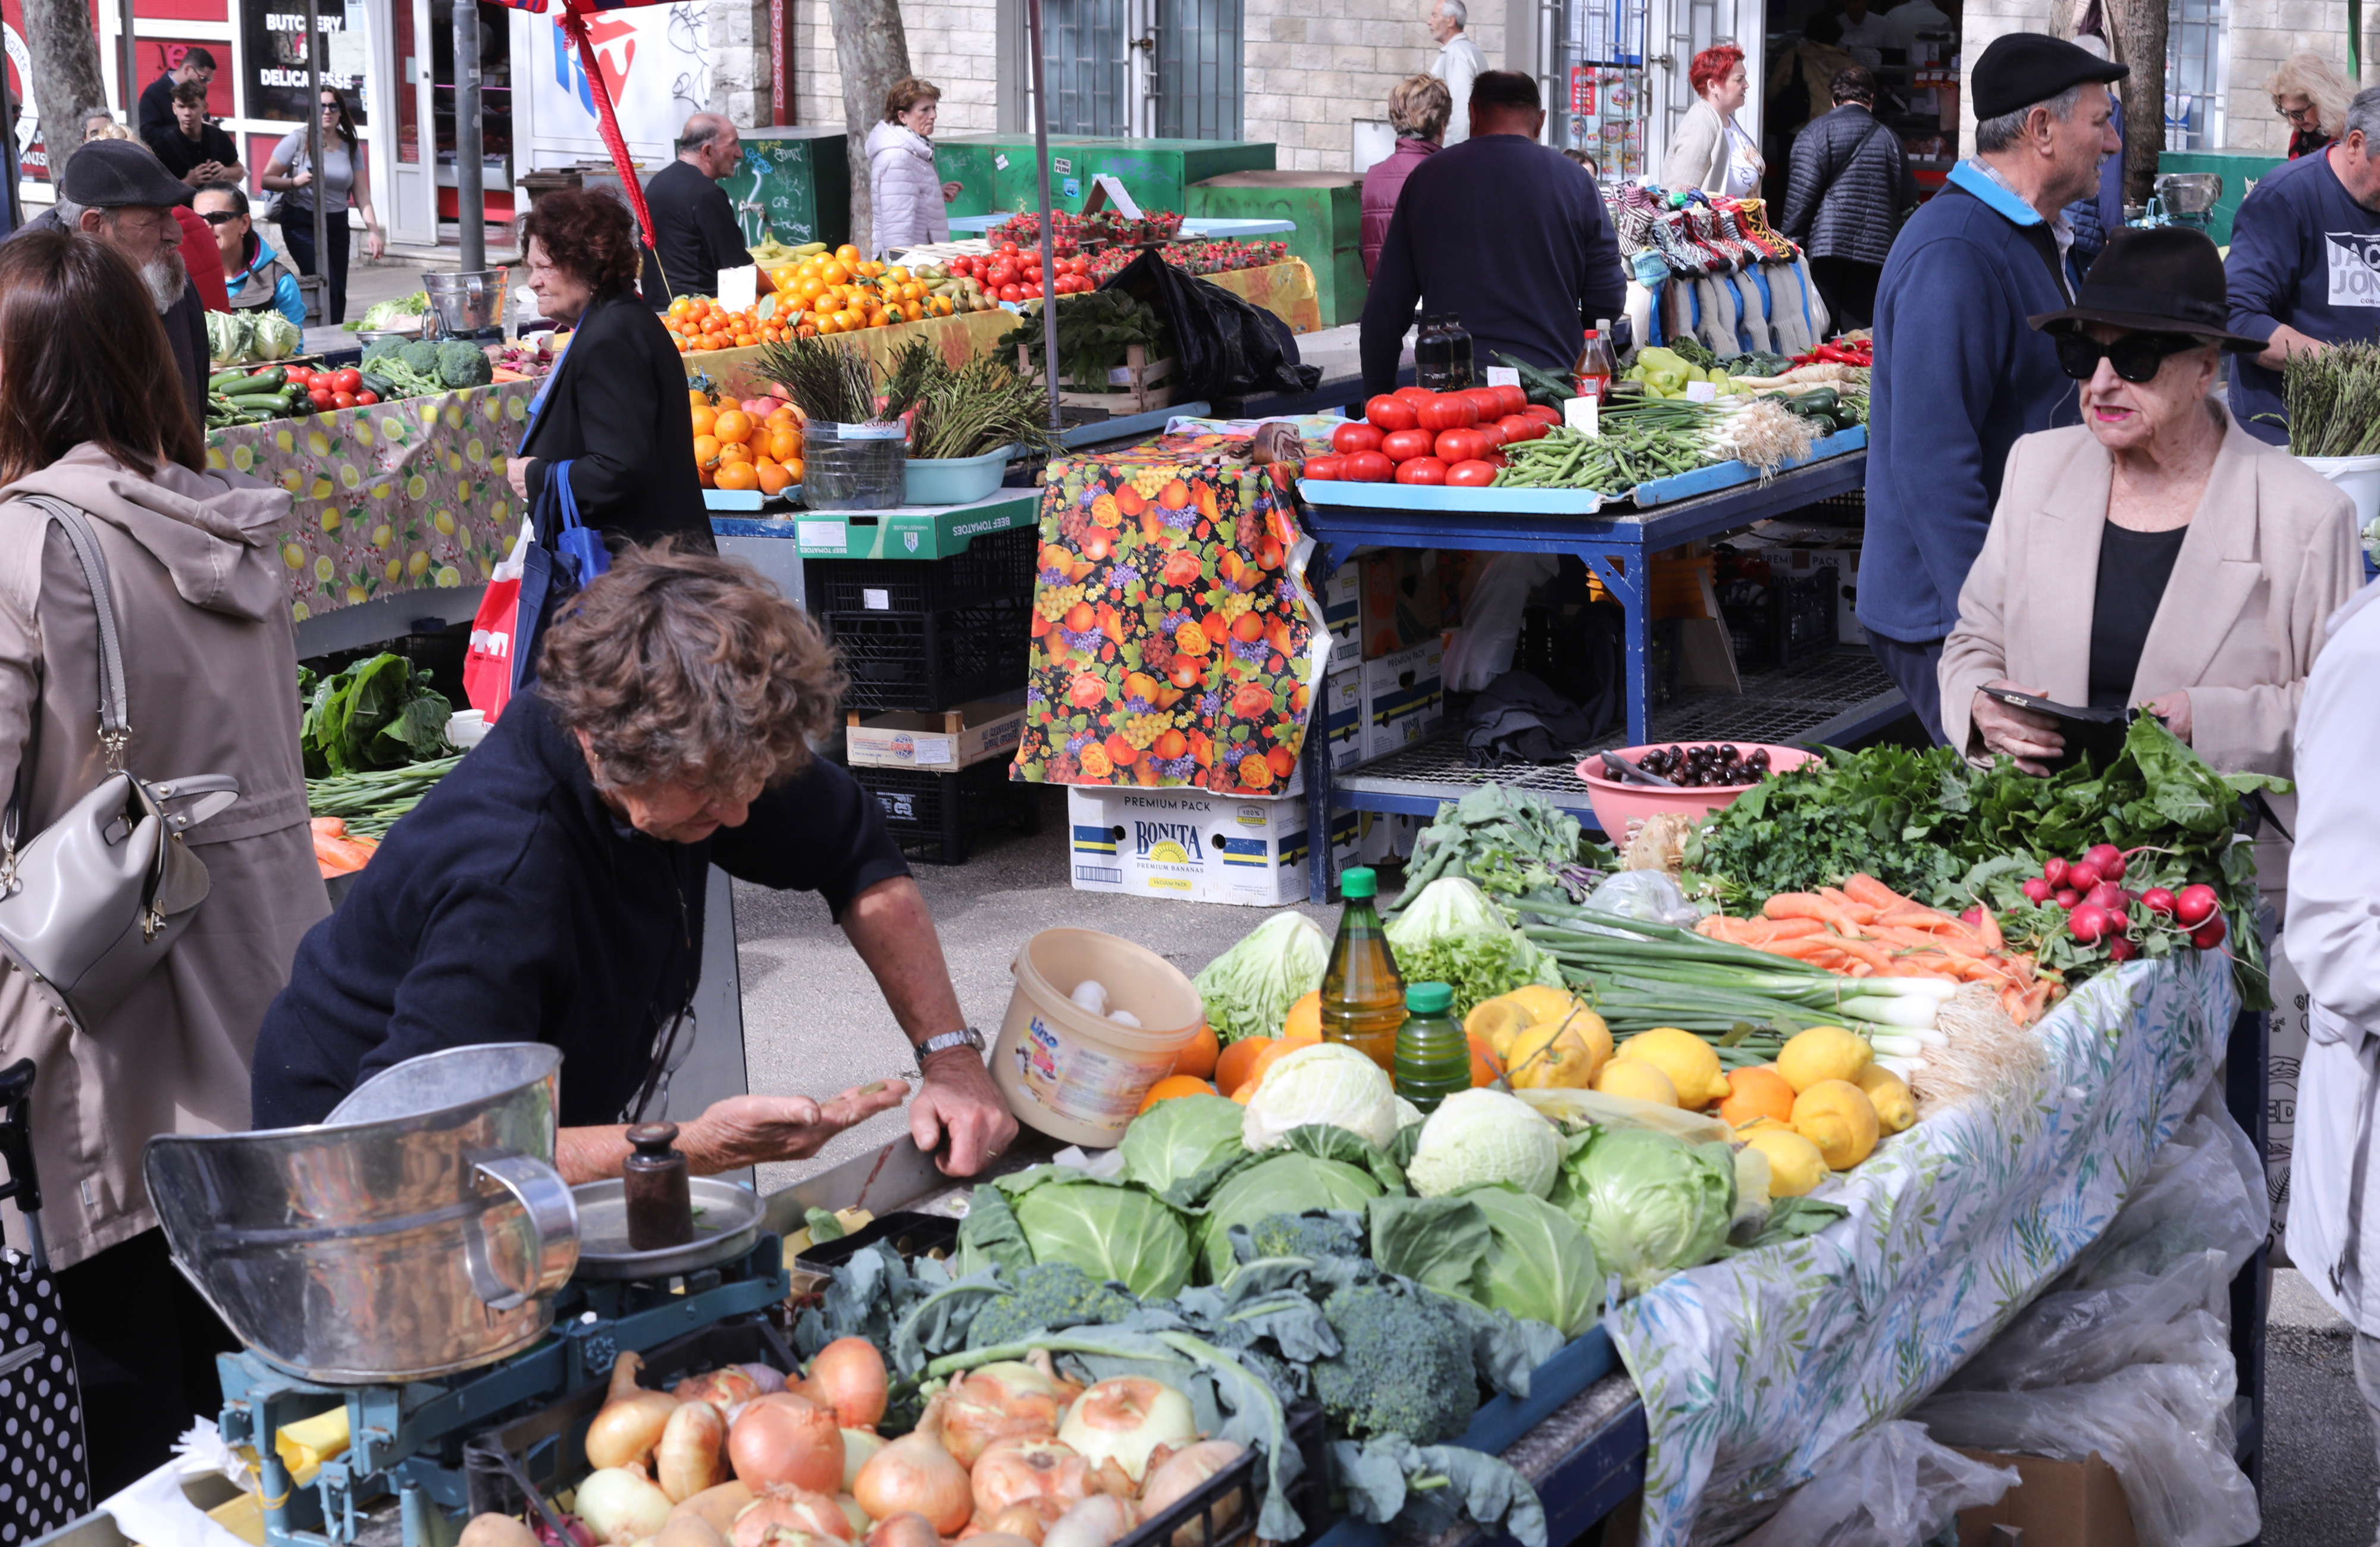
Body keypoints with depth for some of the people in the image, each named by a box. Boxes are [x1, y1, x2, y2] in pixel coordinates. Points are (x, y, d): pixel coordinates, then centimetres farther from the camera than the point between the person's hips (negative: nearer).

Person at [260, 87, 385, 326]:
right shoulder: (297, 140, -5)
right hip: (302, 223, -4)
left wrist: (373, 231, -5)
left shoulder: (351, 147, 7)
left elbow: (361, 194, 6)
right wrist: (295, 182, -24)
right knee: (326, 287, -17)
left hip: (337, 225, 5)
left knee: (338, 293, 2)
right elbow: (267, 180, -5)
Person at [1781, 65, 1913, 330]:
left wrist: (1792, 242, -1)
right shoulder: (1890, 139, 9)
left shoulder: (1816, 133, -1)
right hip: (1874, 254, 3)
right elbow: (1908, 201, 16)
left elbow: (1802, 194, -7)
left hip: (1825, 248, -3)